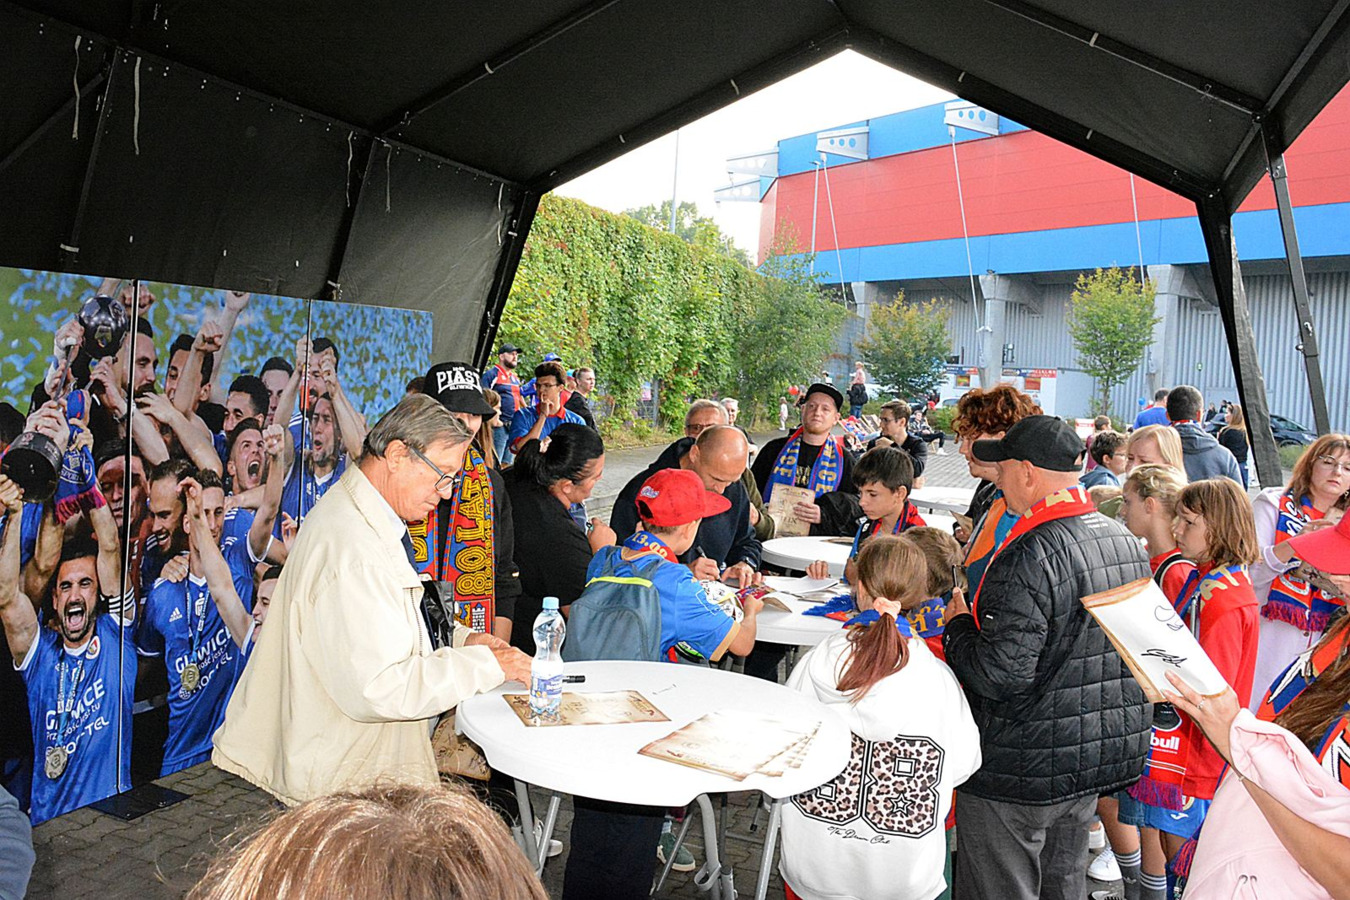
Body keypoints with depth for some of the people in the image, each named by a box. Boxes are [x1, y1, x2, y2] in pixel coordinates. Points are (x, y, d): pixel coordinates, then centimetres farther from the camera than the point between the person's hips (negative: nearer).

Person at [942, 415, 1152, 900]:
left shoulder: (1031, 556, -26)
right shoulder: (1126, 541, 3)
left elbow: (1000, 674, -28)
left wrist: (958, 624, -10)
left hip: (1023, 771, -8)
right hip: (1098, 761, 9)